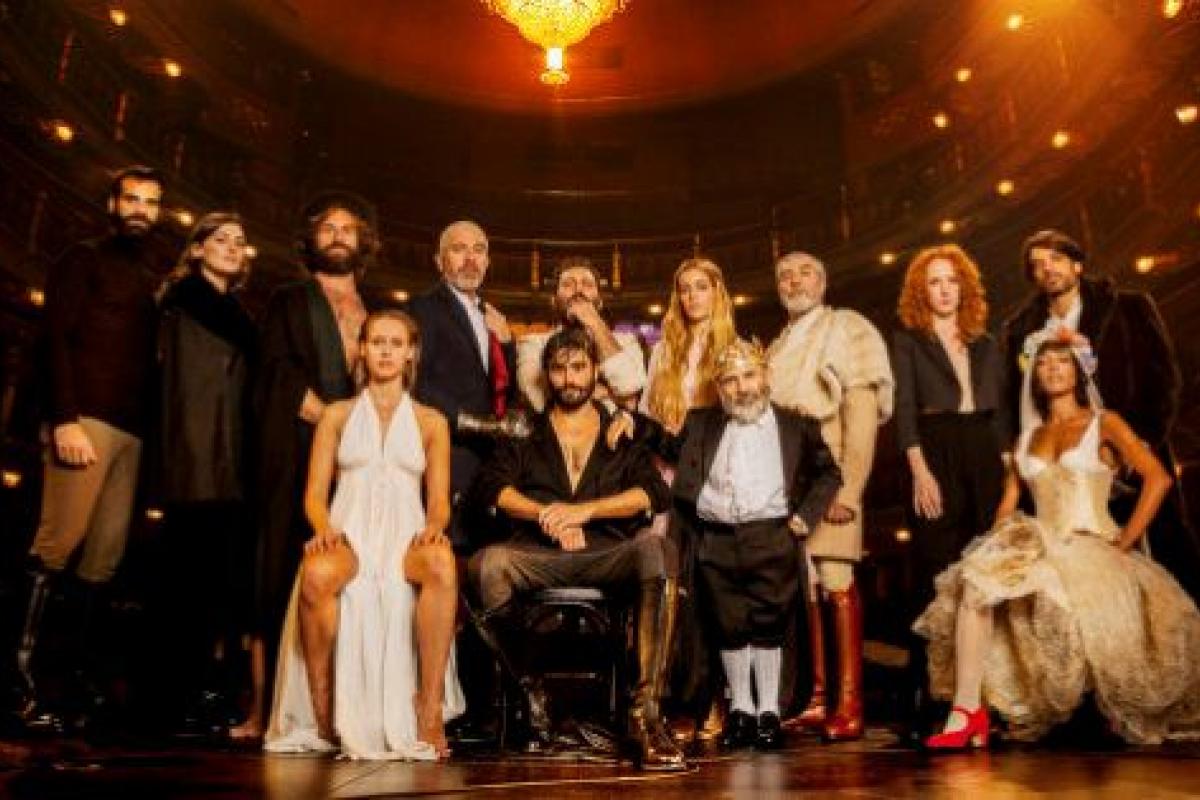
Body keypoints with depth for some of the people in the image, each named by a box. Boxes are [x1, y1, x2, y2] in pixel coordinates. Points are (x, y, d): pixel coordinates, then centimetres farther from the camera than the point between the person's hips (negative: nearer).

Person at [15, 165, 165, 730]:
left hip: (133, 430, 5)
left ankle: (82, 680, 3)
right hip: (85, 418, -5)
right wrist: (64, 419, -14)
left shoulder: (157, 279, 23)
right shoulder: (84, 259, 9)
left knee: (105, 557, 1)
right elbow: (56, 339, -3)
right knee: (58, 543, -13)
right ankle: (20, 671, -7)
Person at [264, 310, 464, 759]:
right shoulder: (337, 415, 17)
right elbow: (315, 492, 10)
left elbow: (439, 499, 10)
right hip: (348, 532, 0)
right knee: (317, 576, -38)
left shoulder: (430, 422, 16)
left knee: (442, 567, -38)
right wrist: (323, 528, -13)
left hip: (405, 534, 0)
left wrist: (434, 528, -13)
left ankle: (429, 712, -28)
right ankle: (322, 714, -19)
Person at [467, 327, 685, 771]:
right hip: (539, 556, 0)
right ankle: (528, 683, -9)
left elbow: (653, 493, 5)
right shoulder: (524, 432, 22)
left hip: (610, 553, 0)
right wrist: (544, 513, -10)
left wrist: (583, 510, -7)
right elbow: (490, 486, 7)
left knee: (654, 548, -33)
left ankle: (645, 711, -33)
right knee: (488, 563, -32)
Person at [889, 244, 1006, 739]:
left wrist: (1007, 470, 6)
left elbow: (999, 412, 16)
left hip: (985, 461, 4)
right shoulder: (908, 341, 6)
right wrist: (920, 472, -15)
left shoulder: (985, 345, 18)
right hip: (936, 460, -4)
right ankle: (923, 697, -3)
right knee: (934, 579, -7)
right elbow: (904, 410, -4)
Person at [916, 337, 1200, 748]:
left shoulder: (1104, 422, 8)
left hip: (1094, 549, -2)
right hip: (1042, 548, 3)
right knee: (975, 584, -27)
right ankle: (968, 713, -30)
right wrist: (1000, 546, -4)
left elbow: (1157, 478, -4)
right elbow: (1008, 501, 14)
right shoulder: (1027, 437, 20)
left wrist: (1123, 544, -9)